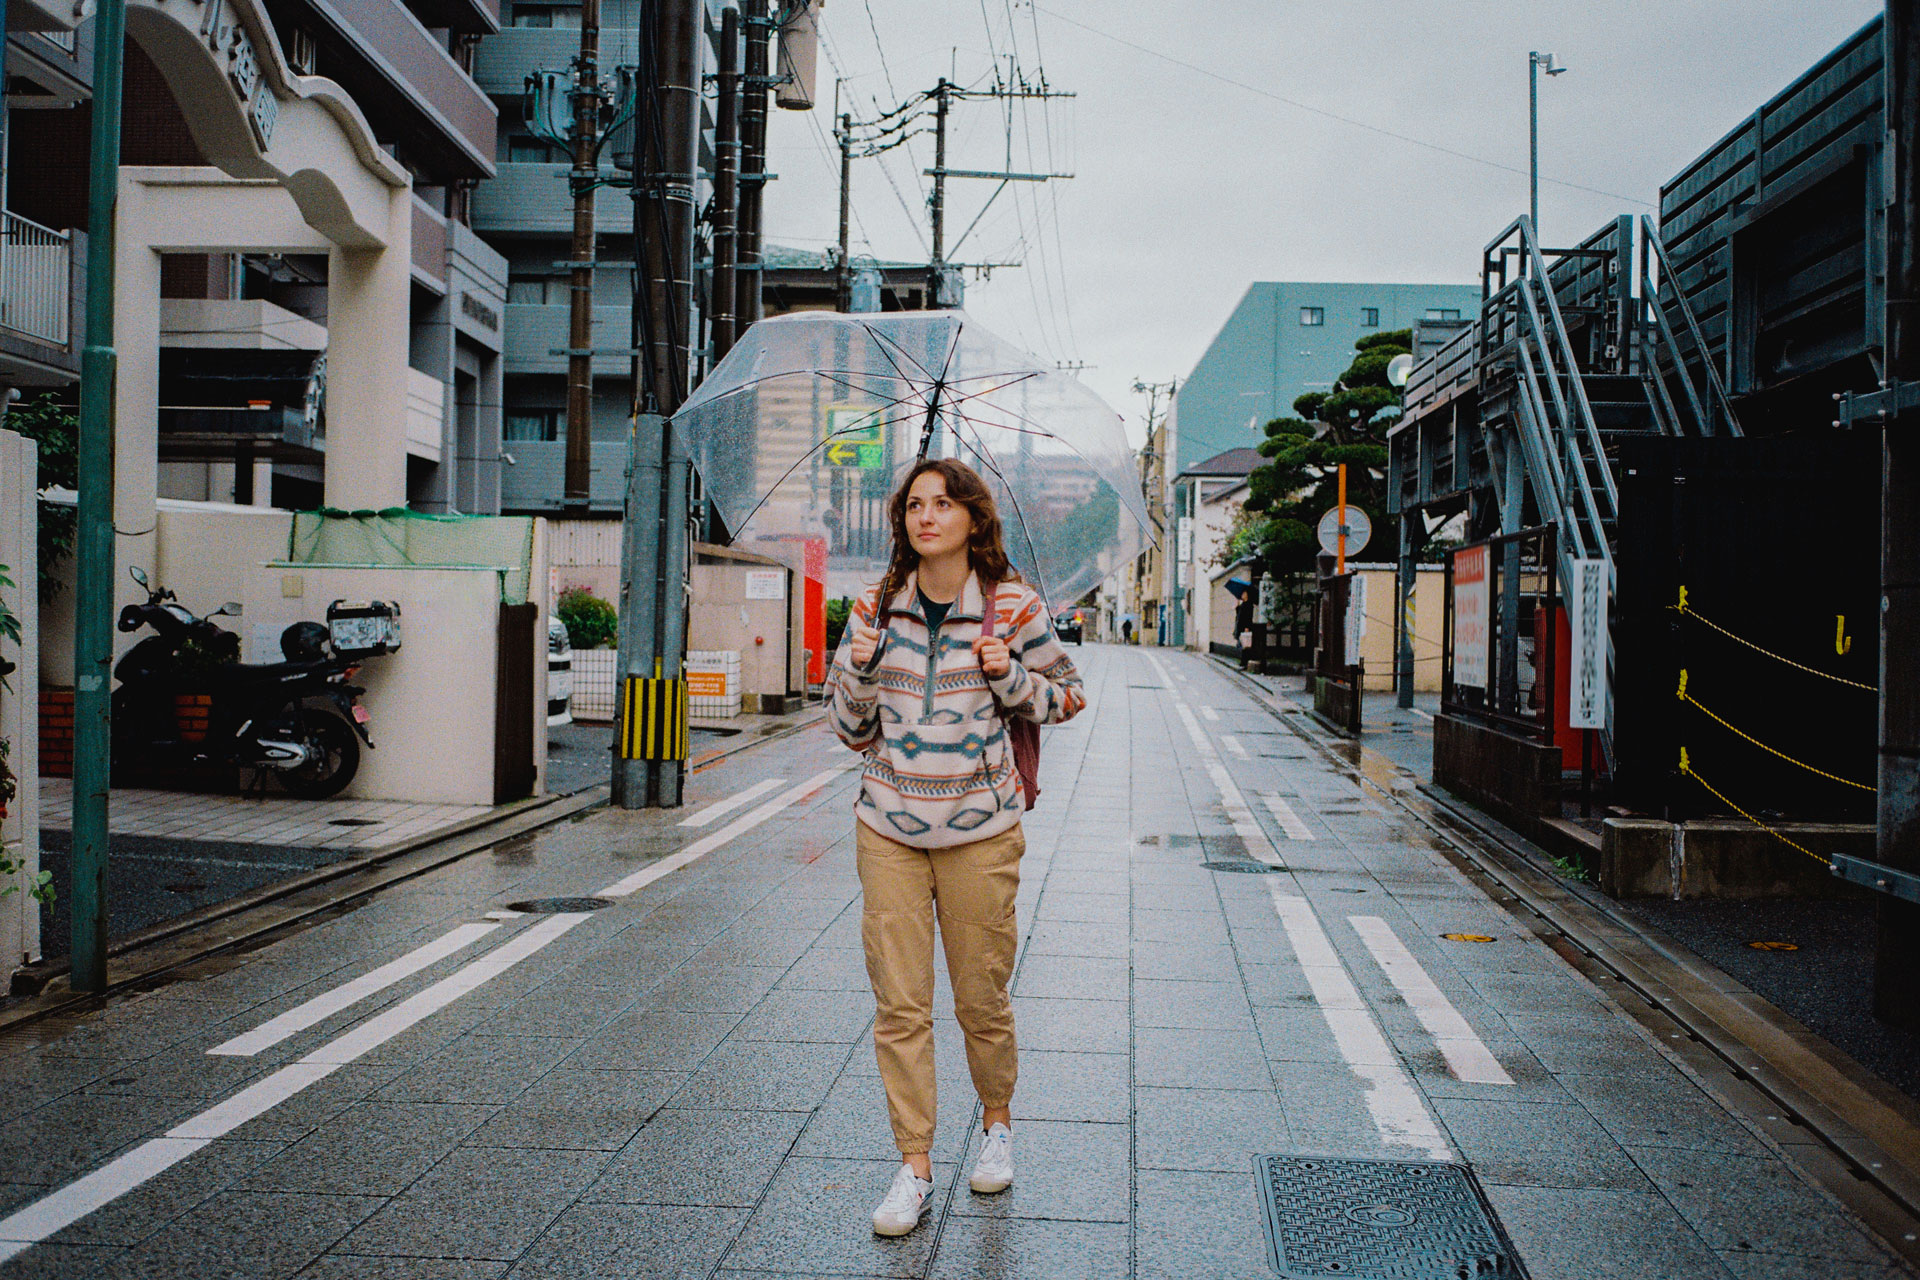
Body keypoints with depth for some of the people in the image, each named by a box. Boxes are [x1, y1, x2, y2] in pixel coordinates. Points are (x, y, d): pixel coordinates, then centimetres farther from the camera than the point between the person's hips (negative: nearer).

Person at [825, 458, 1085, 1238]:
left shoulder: (1013, 607, -4)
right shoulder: (877, 608, 3)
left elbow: (1067, 697, 7)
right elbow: (851, 729, 8)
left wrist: (1011, 678, -12)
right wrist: (860, 665, -10)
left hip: (980, 829, -2)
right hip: (889, 827, 2)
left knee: (981, 996, 8)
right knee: (899, 1005, 2)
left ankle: (997, 1122, 36)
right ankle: (914, 1167, 14)